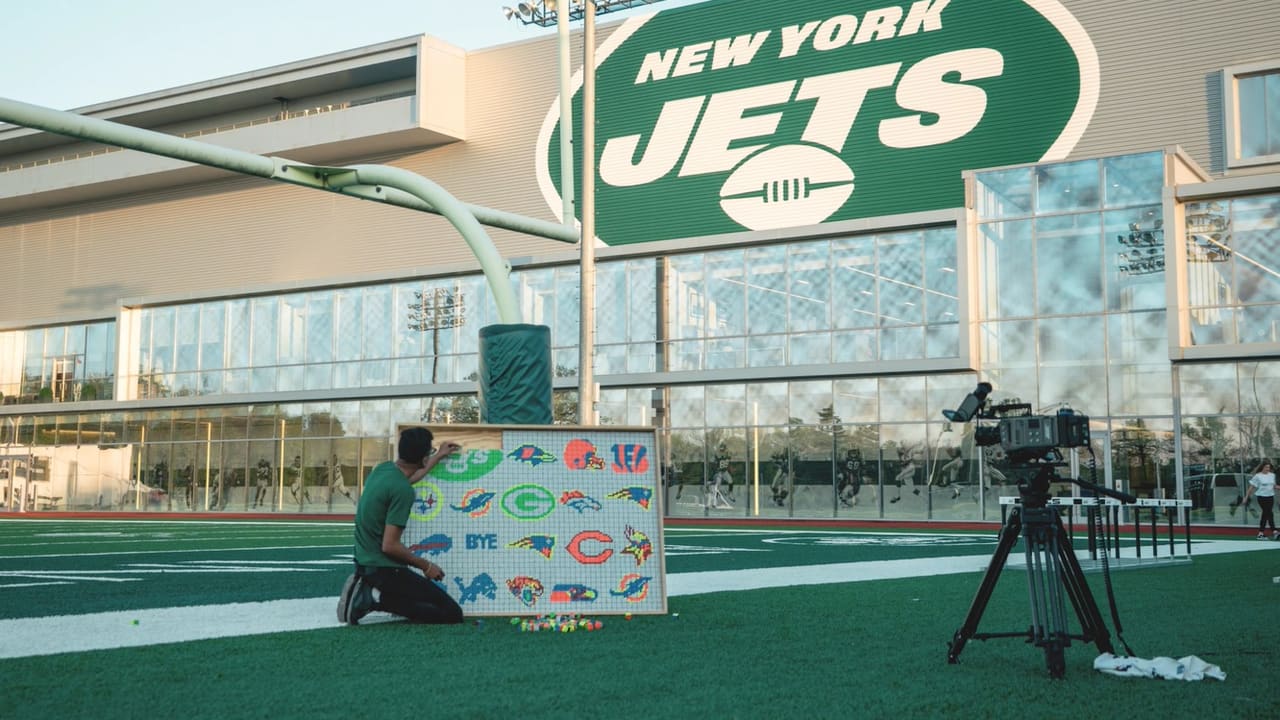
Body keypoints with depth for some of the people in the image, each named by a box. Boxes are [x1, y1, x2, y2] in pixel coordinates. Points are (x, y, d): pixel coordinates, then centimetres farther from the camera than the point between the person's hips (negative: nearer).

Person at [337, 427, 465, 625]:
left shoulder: (383, 468, 4)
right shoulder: (403, 491, -22)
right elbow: (390, 546, -24)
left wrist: (439, 456, 42)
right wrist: (426, 566, -9)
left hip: (365, 563, 9)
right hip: (384, 570, -9)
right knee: (452, 615, -8)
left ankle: (368, 593, 9)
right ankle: (379, 599, -11)